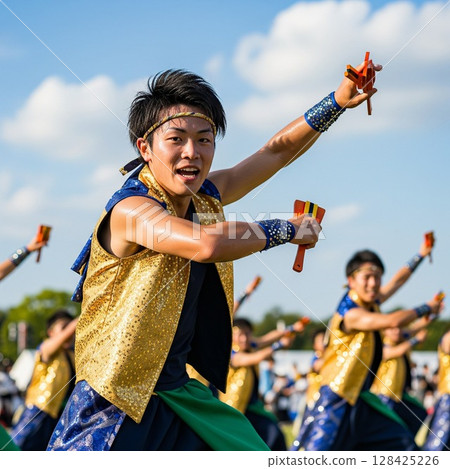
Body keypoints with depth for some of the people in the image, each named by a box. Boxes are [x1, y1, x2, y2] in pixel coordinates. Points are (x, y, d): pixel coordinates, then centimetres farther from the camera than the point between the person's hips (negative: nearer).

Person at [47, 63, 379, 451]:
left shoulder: (206, 196, 3)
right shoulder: (131, 209, -22)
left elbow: (279, 150, 14)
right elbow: (207, 244, -39)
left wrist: (338, 101, 4)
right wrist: (288, 229, -24)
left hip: (179, 392, 8)